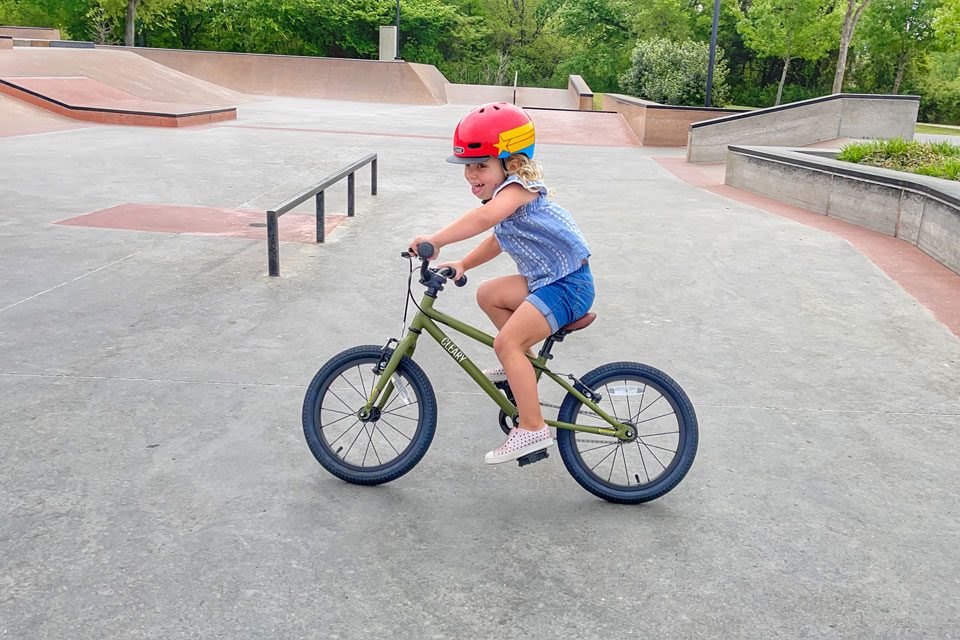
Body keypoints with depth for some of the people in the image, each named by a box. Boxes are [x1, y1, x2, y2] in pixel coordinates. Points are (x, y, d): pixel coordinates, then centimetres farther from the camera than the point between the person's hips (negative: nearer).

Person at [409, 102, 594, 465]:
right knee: (488, 294, 16)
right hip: (547, 279, 11)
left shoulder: (517, 188, -19)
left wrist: (435, 240, -45)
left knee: (507, 342, -19)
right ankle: (523, 364, 23)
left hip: (568, 283, -11)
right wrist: (463, 265, 10)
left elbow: (484, 218, -39)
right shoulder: (506, 196, 13)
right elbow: (498, 239, 22)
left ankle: (532, 429, -13)